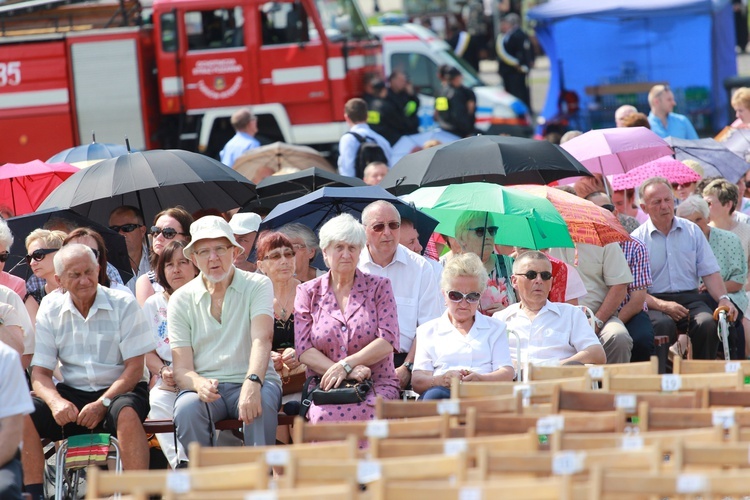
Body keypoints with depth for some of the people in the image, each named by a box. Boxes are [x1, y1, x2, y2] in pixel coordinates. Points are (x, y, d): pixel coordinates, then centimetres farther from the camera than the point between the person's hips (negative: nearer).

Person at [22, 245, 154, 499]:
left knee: (127, 413, -38)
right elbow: (40, 372, 1)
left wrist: (103, 404, -21)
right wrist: (56, 402, -21)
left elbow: (134, 368, -7)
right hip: (72, 393, 3)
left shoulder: (124, 304, -5)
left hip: (117, 391, -3)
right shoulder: (51, 311, 4)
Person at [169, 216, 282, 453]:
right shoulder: (181, 300, 7)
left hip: (251, 382, -1)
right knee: (186, 408, -32)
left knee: (260, 403, -35)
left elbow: (262, 338, -15)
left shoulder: (257, 285, 3)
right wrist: (199, 384, -26)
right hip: (205, 386, 1)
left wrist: (252, 382, -36)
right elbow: (181, 370, 0)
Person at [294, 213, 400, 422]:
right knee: (323, 414, -37)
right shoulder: (308, 292, 13)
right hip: (325, 388, 0)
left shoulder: (379, 287, 11)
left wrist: (346, 365, -14)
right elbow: (304, 350, 2)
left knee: (370, 412, -36)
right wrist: (349, 373, -13)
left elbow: (388, 341, -1)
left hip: (377, 386, 0)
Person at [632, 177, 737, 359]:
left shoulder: (692, 231, 14)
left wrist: (723, 299, -9)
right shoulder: (637, 239, 2)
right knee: (663, 324, -36)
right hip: (655, 301, -3)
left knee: (707, 323, -29)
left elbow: (710, 272, 11)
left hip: (690, 298, 3)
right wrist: (663, 305, -20)